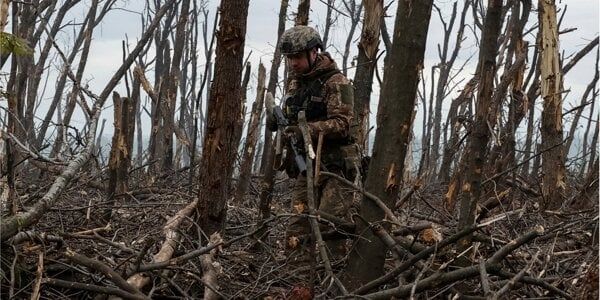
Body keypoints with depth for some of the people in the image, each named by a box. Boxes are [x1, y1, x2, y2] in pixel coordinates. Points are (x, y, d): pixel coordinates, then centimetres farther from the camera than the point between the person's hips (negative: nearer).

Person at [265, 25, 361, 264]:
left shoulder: (336, 82, -9)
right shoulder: (294, 81, 15)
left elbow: (341, 123, -19)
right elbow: (289, 116, 21)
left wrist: (306, 130, -31)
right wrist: (276, 120, -2)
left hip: (334, 166, -7)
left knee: (332, 230, -11)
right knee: (297, 235, 5)